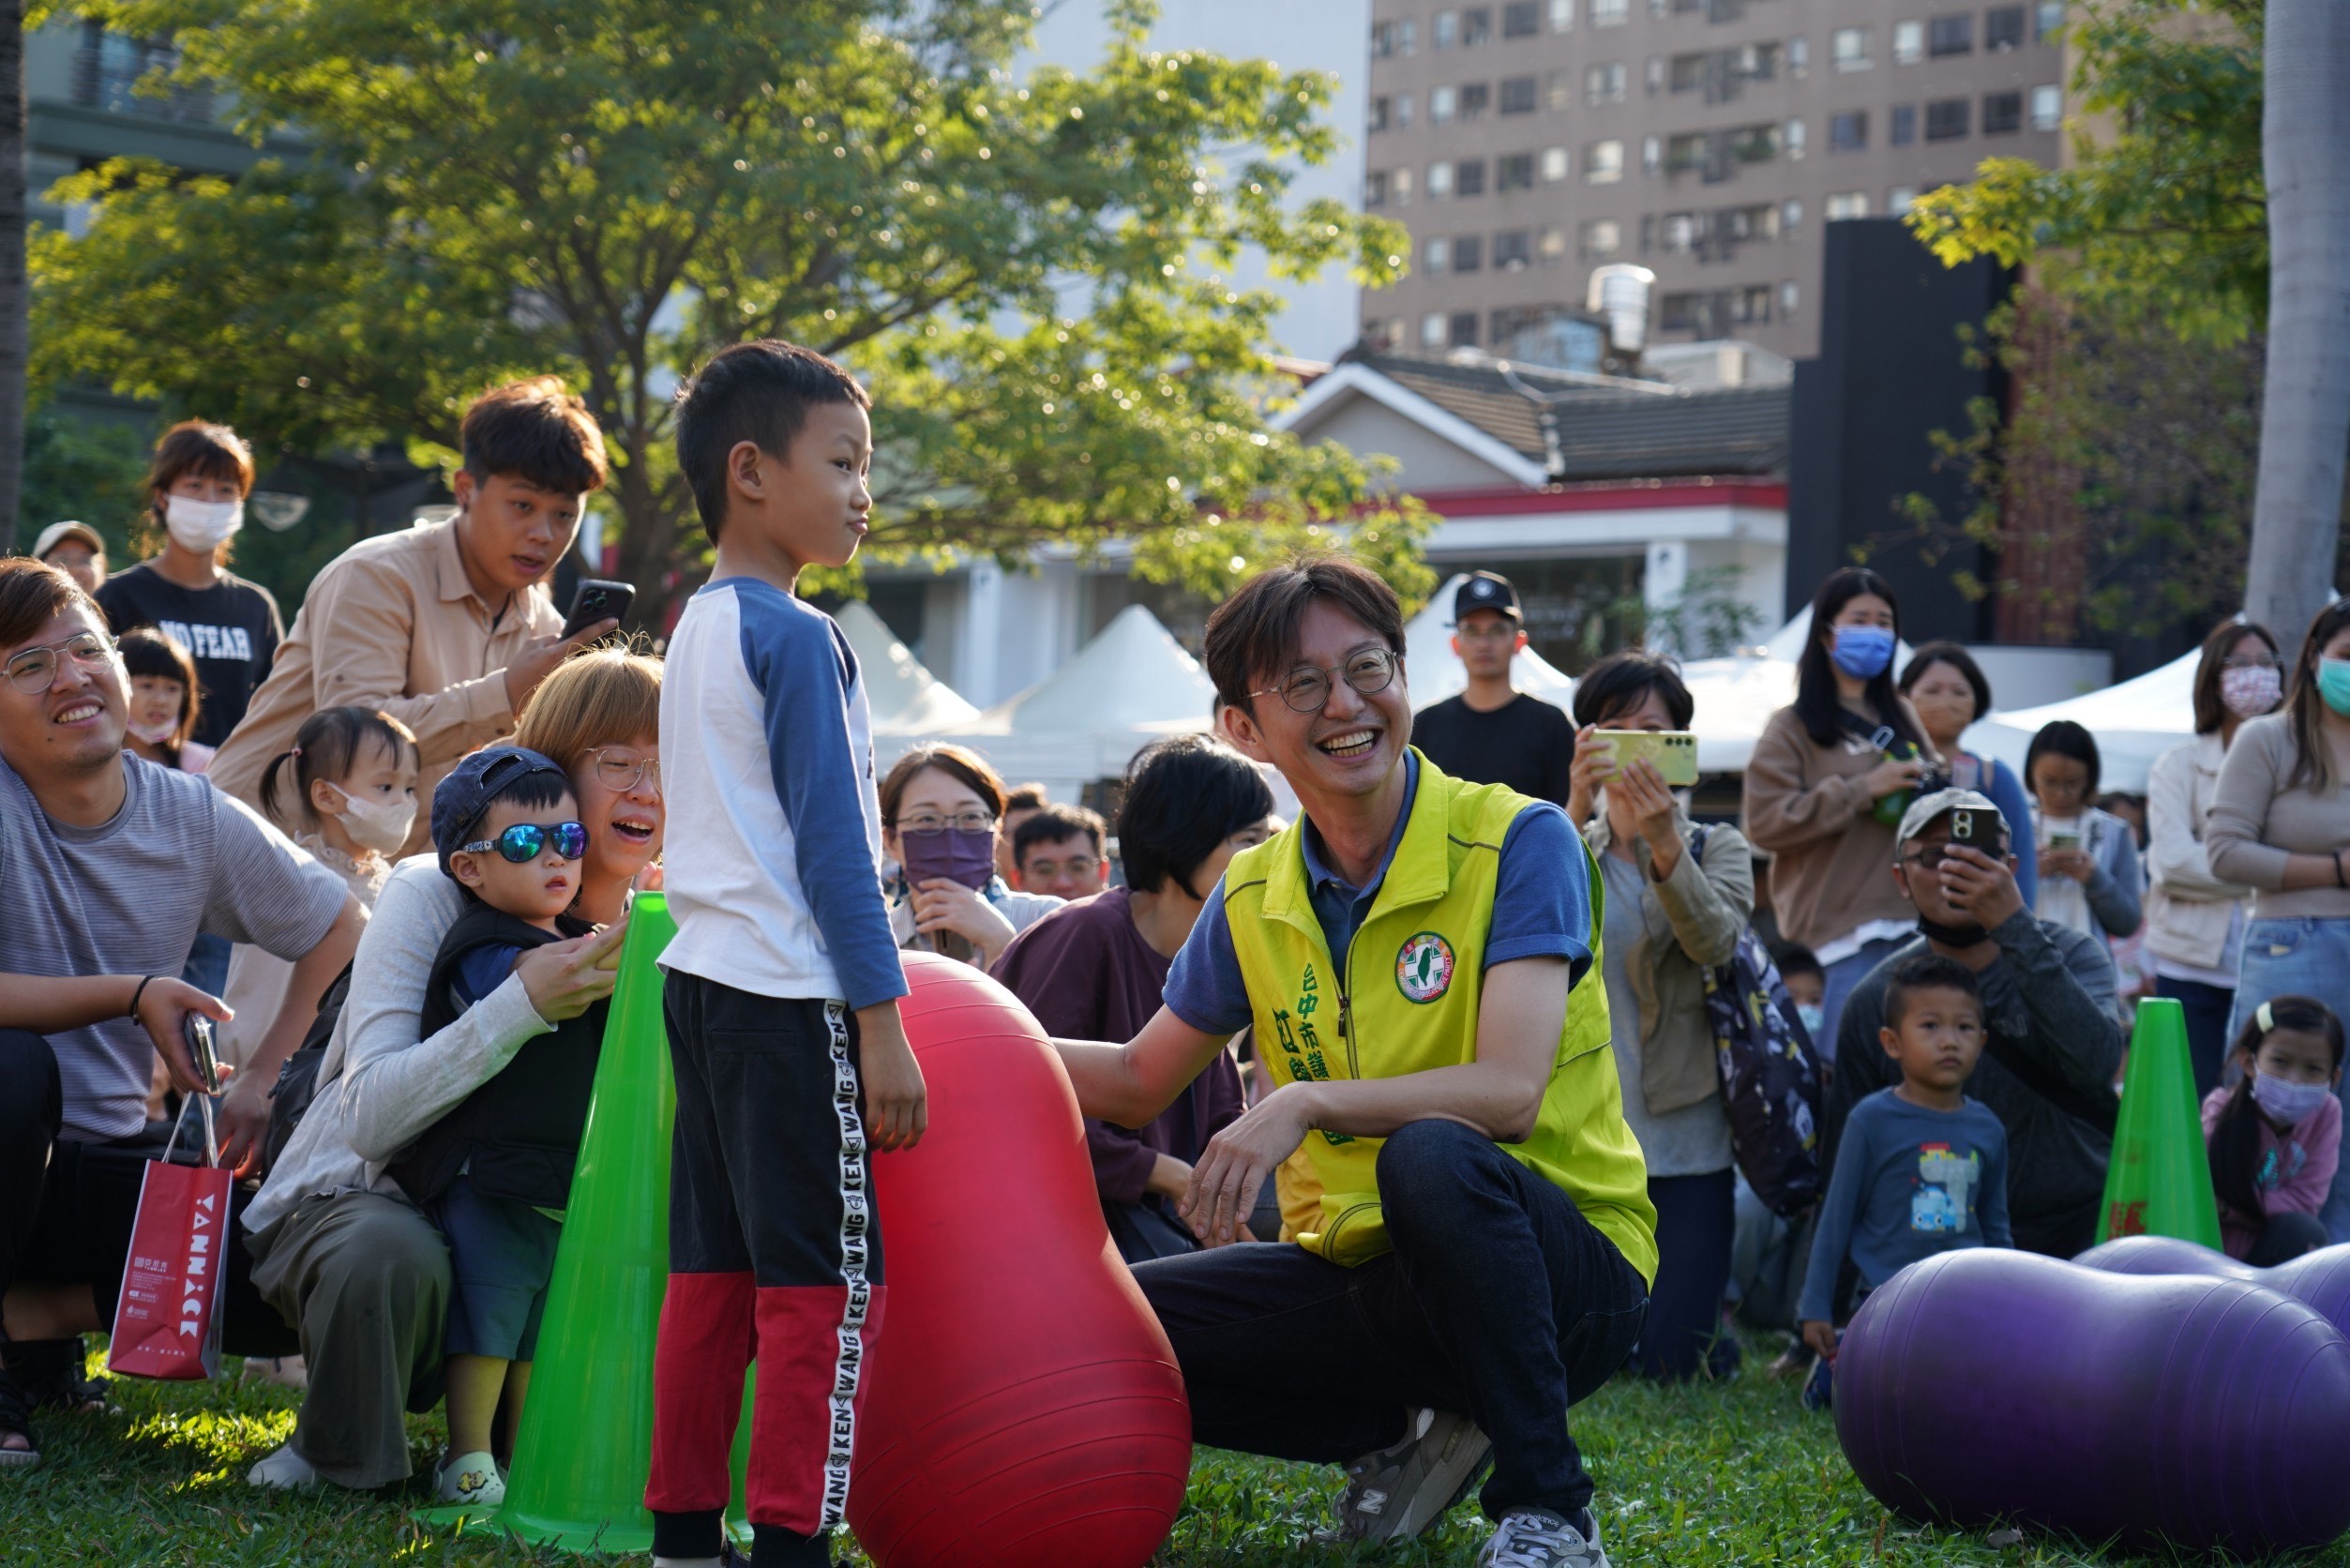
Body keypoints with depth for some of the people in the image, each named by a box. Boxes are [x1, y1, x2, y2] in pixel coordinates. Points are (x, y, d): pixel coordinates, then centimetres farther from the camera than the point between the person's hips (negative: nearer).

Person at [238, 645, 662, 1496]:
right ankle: (333, 1459, -8)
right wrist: (524, 1003, -39)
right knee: (391, 1254, -38)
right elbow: (372, 1118, -28)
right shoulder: (431, 896, -16)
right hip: (348, 1200, -5)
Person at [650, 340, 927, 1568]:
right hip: (790, 995, -9)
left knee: (713, 1268, 11)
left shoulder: (696, 627, 15)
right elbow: (831, 844, -15)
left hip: (703, 976, 9)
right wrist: (883, 1026, -14)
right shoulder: (795, 637, -12)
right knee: (823, 1280, -5)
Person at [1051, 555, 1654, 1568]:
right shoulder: (1251, 899, 4)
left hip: (1565, 1273, -5)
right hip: (1370, 1276, 6)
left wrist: (1304, 1105, -31)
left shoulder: (1518, 842, -12)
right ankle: (1410, 1435, 6)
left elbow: (1509, 1092, -24)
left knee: (1430, 1155, -38)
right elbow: (1139, 1082, 17)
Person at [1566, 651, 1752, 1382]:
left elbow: (1714, 941, -16)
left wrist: (1664, 841, -33)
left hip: (1683, 1138, -1)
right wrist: (1577, 811, -30)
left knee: (1670, 1359, -6)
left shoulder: (1718, 848, 6)